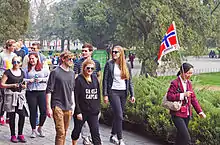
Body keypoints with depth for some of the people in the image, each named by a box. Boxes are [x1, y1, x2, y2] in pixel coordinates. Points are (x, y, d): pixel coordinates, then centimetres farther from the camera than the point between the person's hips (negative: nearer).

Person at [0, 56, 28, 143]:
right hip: (10, 95, -4)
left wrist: (24, 86, 3)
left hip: (20, 95, 4)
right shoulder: (8, 72, -4)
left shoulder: (22, 73, 11)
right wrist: (12, 85, -17)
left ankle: (20, 134, 10)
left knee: (22, 115, -4)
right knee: (12, 116, 2)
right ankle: (13, 135, 13)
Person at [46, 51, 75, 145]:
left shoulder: (72, 73, 12)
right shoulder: (55, 72, -7)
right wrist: (48, 107, -12)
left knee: (64, 132, 10)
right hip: (58, 106, -6)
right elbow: (49, 91, -8)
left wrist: (73, 104, 17)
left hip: (68, 108, 6)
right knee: (61, 132, -10)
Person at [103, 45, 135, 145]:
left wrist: (132, 95, 4)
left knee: (117, 115, 10)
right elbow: (105, 80, -2)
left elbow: (130, 81, 10)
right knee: (119, 116, -10)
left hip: (123, 92, 4)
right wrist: (105, 95, -7)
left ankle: (113, 136, 25)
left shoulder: (126, 65, 8)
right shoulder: (109, 64, -1)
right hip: (113, 92, -4)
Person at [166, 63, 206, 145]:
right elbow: (169, 96, -20)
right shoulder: (175, 83, -14)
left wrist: (200, 111, 7)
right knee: (186, 138, -13)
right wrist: (183, 95, -24)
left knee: (181, 135, 19)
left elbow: (193, 98, 12)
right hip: (177, 114, -7)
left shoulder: (188, 83, 9)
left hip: (186, 114, 7)